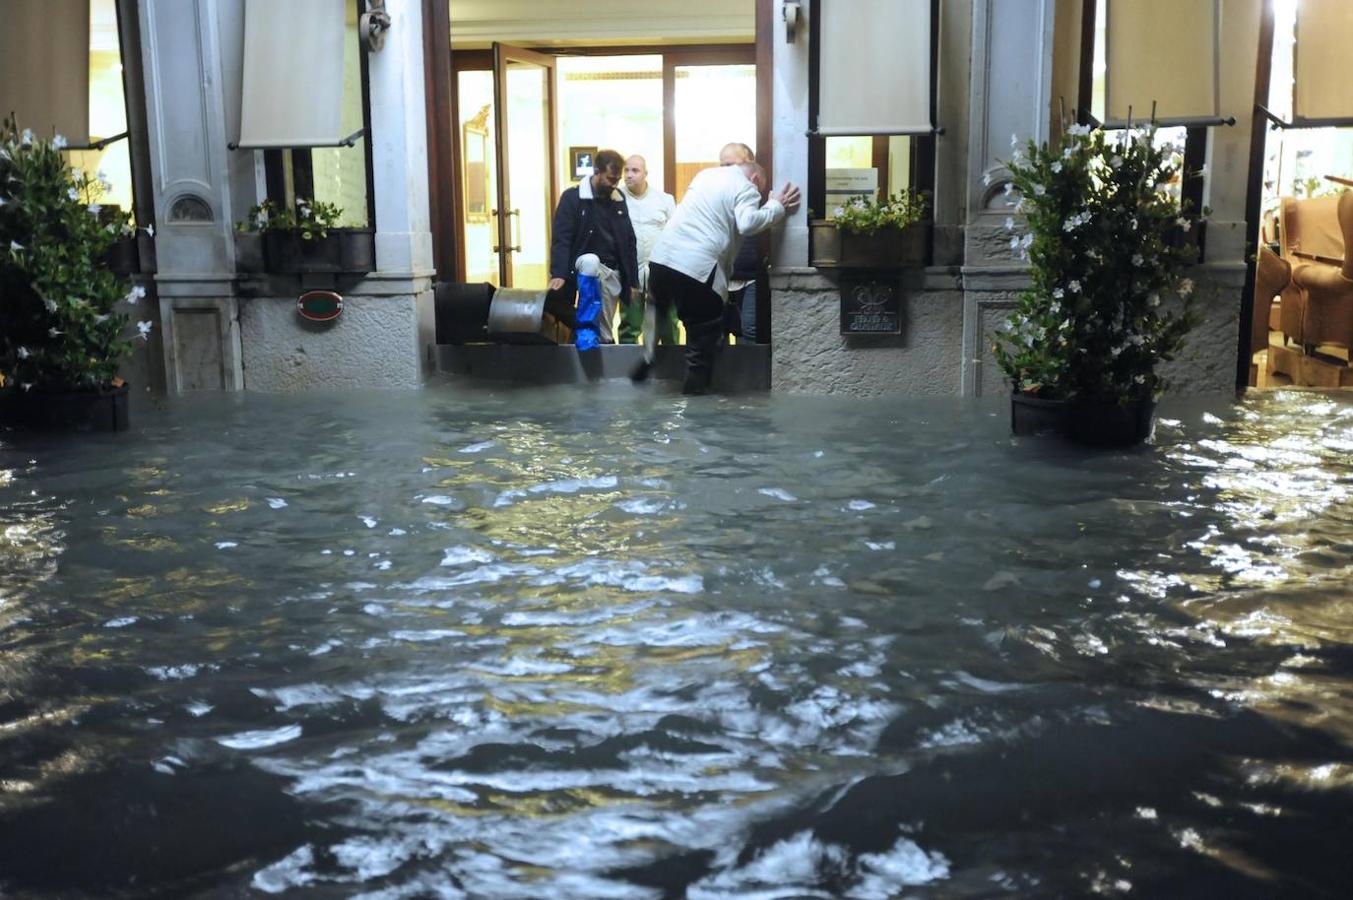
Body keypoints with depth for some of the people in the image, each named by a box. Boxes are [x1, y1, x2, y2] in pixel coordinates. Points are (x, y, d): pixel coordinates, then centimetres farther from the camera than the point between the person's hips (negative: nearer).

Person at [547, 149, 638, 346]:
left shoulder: (618, 200, 9)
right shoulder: (572, 197, -5)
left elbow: (629, 242, 13)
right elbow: (561, 239, -12)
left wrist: (632, 280, 9)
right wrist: (558, 274, -27)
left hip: (612, 273, 4)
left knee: (604, 333, 2)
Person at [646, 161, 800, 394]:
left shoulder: (706, 174, 22)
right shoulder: (746, 188, 1)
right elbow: (747, 224, -16)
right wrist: (777, 207, -3)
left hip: (661, 257, 7)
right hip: (698, 268, -6)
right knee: (705, 333, 6)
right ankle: (696, 387, 9)